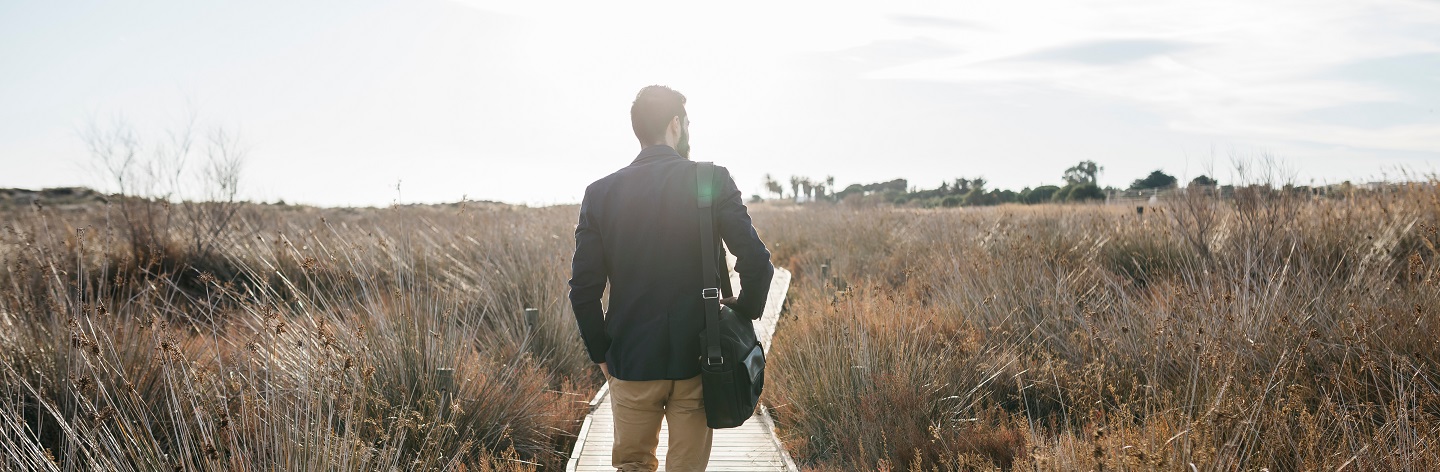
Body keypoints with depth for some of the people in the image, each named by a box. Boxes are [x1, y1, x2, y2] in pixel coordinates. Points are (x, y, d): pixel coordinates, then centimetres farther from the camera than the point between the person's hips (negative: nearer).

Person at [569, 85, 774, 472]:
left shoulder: (601, 193, -2)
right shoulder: (713, 182, -8)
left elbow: (584, 287, -3)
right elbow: (756, 262, -14)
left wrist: (600, 353, 9)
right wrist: (743, 315, 3)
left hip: (630, 363, 1)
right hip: (697, 358, -1)